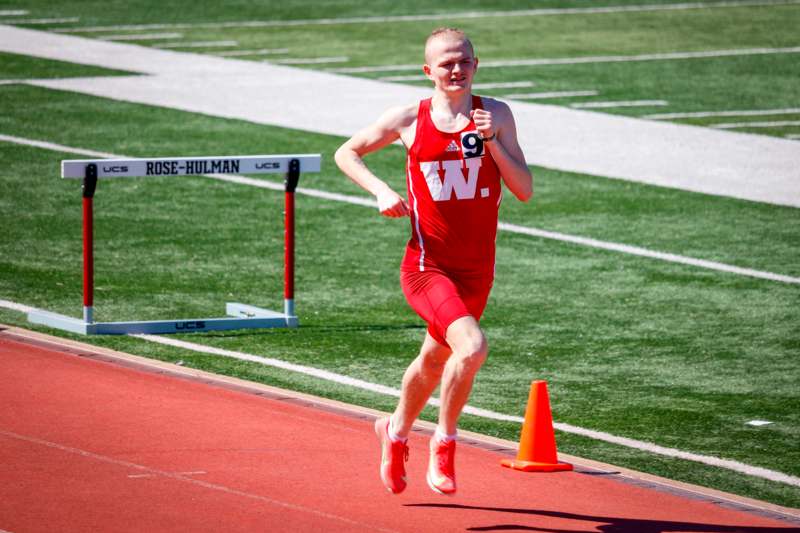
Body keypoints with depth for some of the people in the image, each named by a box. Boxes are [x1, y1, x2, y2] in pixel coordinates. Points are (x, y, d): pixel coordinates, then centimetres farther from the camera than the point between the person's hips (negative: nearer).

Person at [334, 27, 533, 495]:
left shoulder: (496, 115, 0)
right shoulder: (409, 120, -4)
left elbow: (525, 190, -4)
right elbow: (347, 153, 9)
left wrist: (491, 142, -16)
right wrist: (382, 191, -7)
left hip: (477, 270, 4)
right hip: (428, 265, -4)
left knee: (435, 361, 21)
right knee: (472, 347, -26)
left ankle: (396, 432, 48)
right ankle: (445, 443, -7)